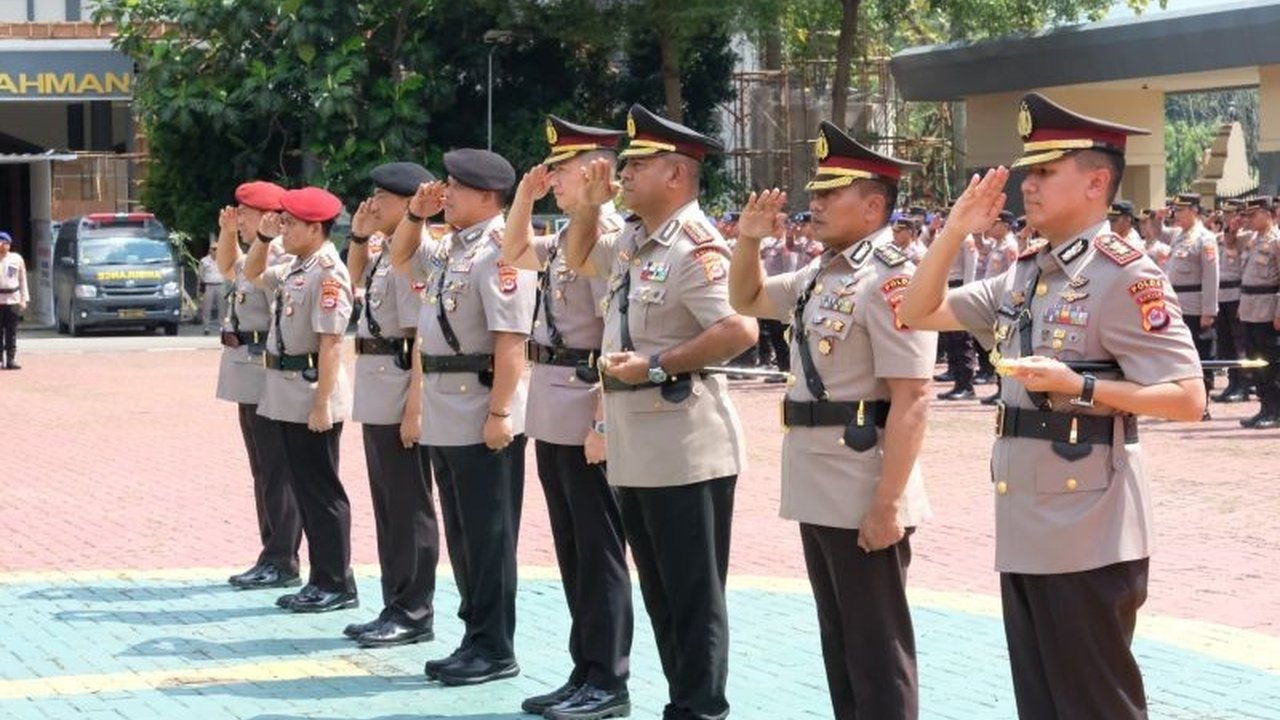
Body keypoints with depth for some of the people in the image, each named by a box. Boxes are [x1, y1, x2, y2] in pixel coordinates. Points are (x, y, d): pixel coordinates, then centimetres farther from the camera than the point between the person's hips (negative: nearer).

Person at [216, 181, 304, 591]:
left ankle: (282, 564, -3)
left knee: (277, 472, -6)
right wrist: (227, 232, 25)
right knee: (264, 472, 14)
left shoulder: (281, 261, -15)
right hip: (250, 380, 10)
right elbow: (227, 268, 36)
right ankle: (272, 558, 20)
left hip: (269, 378, -10)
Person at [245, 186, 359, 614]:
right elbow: (252, 275, 33)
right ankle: (322, 580, 20)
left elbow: (330, 342, -21)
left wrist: (322, 403, -24)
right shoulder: (294, 269, 13)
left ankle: (336, 585, 5)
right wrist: (263, 238, 16)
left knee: (321, 491, -2)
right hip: (284, 395, 10)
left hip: (311, 396, -10)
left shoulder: (328, 273, -16)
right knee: (304, 490, 13)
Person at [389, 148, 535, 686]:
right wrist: (415, 215, 14)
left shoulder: (498, 251, -14)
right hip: (445, 414, 9)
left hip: (483, 417, -9)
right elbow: (401, 258, 32)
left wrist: (500, 412, -24)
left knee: (488, 535, -2)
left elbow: (511, 339, -20)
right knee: (461, 534, 14)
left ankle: (495, 649, 5)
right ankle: (476, 638, 21)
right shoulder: (449, 248, 14)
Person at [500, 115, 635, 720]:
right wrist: (524, 198, 17)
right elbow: (513, 255, 32)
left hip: (586, 411, -9)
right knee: (571, 548, 14)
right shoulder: (568, 237, 13)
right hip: (552, 412, 9)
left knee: (598, 550, -2)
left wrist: (604, 422, -23)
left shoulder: (609, 237, -14)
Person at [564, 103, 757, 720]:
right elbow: (579, 260, 33)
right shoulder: (632, 240, 13)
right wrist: (589, 204, 15)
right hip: (634, 448, 10)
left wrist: (657, 365, -22)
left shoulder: (696, 248, -15)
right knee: (659, 593, 14)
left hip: (684, 451, -10)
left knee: (693, 594, -1)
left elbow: (740, 330, -26)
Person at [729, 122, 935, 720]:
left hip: (864, 497, -9)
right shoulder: (822, 275, 11)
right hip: (819, 492, 9)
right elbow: (746, 300, 29)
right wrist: (750, 238, 10)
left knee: (877, 649, 0)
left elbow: (911, 400, -22)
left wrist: (887, 505, -25)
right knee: (839, 642, 16)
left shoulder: (891, 279, -16)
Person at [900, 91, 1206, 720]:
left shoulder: (1126, 276, -12)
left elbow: (1187, 399, -15)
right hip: (1024, 529, 8)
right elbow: (919, 313, 16)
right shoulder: (1023, 277, 12)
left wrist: (1080, 388, -24)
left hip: (1088, 534, -8)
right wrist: (956, 230, 5)